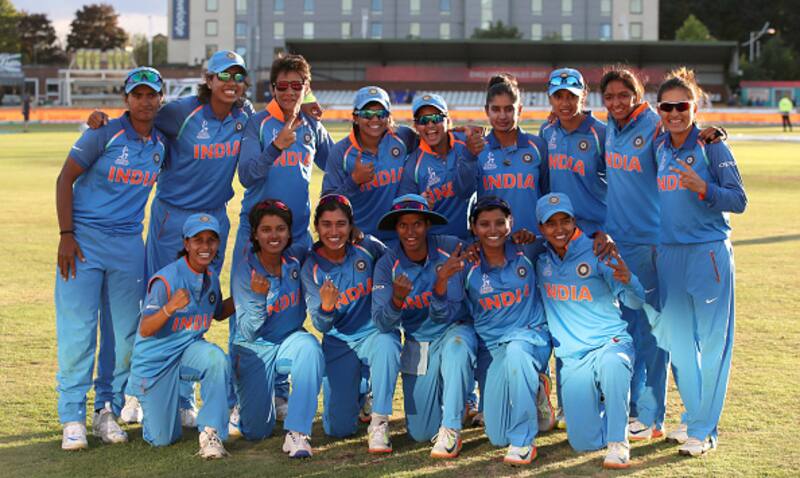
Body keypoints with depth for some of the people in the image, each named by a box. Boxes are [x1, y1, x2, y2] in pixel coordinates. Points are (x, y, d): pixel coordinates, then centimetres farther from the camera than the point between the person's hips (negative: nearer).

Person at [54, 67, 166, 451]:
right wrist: (66, 235, -12)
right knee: (77, 330, -6)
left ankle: (107, 411, 18)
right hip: (84, 239, -4)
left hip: (129, 244, 5)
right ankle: (73, 418, 0)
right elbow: (65, 179, -6)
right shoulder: (104, 133, -7)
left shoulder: (161, 144, 6)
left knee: (124, 333, 6)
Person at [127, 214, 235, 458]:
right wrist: (170, 308, -44)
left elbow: (219, 314, 17)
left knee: (216, 357, -34)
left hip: (189, 350, 4)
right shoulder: (166, 280, -22)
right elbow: (144, 330, -26)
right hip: (154, 361, -4)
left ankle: (211, 432, -24)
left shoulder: (211, 277, -2)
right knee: (162, 439, 4)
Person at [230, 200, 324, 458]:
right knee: (256, 431, -2)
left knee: (309, 347, -36)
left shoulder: (297, 257, -7)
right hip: (255, 349, -2)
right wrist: (259, 297, -36)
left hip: (290, 341, 2)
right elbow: (247, 332, -18)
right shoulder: (245, 273, -16)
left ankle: (297, 432, -32)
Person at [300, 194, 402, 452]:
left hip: (376, 333, -1)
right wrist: (326, 306, -34)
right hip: (339, 343, 1)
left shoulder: (367, 247, -10)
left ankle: (378, 424, -23)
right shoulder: (311, 268, -9)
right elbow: (322, 326, -12)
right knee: (338, 428, -5)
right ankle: (360, 393, 31)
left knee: (386, 345, -39)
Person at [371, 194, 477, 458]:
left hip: (455, 329, -1)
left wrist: (442, 282, -37)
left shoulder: (451, 248, -15)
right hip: (417, 343, 2)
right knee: (420, 432, 0)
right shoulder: (388, 265, -10)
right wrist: (397, 299, -38)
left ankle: (451, 430, -25)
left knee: (456, 345, -40)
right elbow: (382, 324, -18)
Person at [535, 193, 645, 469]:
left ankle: (618, 442, -23)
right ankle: (597, 403, 30)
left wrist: (627, 280, -35)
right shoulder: (540, 259, 5)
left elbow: (635, 302, -12)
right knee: (584, 443, -4)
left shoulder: (597, 253, -7)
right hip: (571, 359, 3)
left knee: (611, 362, -41)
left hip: (610, 343, -3)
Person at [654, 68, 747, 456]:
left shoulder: (711, 146, -6)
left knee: (710, 341, -2)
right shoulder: (658, 149, 8)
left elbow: (738, 200, -10)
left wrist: (702, 187, -24)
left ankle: (703, 429, 5)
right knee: (676, 339, 12)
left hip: (708, 253, -5)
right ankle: (693, 412, 29)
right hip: (668, 254, 5)